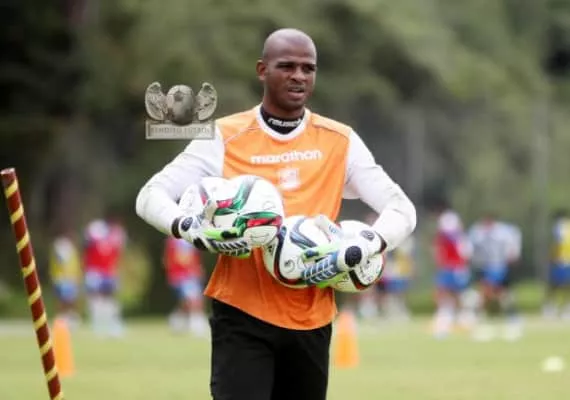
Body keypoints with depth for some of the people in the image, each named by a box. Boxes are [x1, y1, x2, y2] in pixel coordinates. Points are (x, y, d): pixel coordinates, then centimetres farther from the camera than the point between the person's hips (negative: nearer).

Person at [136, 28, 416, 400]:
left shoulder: (340, 142, 5)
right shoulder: (225, 137, -3)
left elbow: (401, 209, 4)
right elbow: (150, 197, -3)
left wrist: (369, 243, -18)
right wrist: (188, 226, -25)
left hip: (311, 319, 4)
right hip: (243, 316, -3)